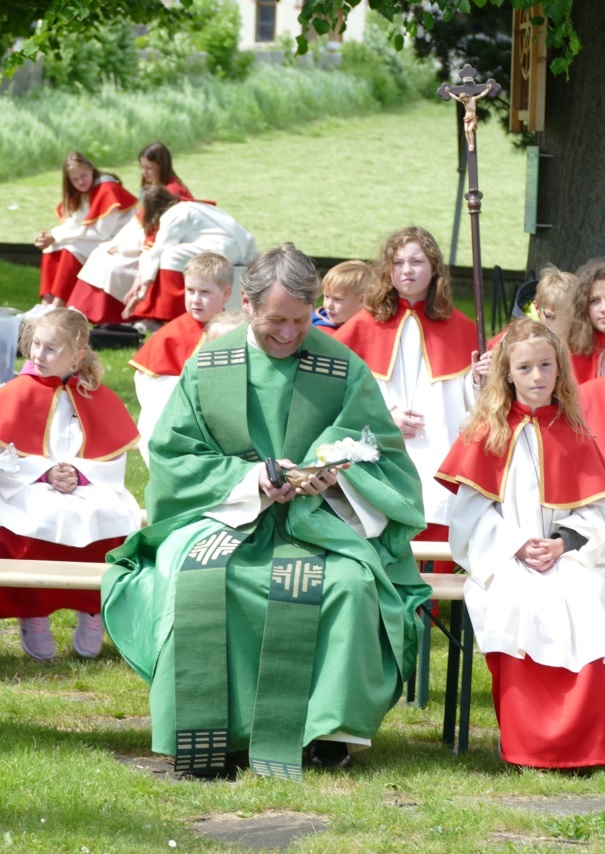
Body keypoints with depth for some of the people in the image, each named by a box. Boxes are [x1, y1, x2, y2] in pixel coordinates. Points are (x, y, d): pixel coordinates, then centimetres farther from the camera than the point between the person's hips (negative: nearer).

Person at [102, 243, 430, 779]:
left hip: (321, 520, 0)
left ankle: (332, 729, -20)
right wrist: (248, 478, -15)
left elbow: (383, 454, 2)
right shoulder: (207, 368, 3)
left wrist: (338, 474, -20)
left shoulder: (344, 370, 2)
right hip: (224, 517, 0)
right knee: (196, 579, -34)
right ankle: (203, 736, -27)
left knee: (351, 582, -34)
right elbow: (172, 456, 0)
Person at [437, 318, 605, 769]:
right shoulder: (488, 432, 7)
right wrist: (516, 547, -13)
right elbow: (473, 509, 0)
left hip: (566, 557, 2)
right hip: (503, 559, -2)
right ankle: (527, 744, -27)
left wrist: (563, 544, -11)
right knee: (523, 604, -34)